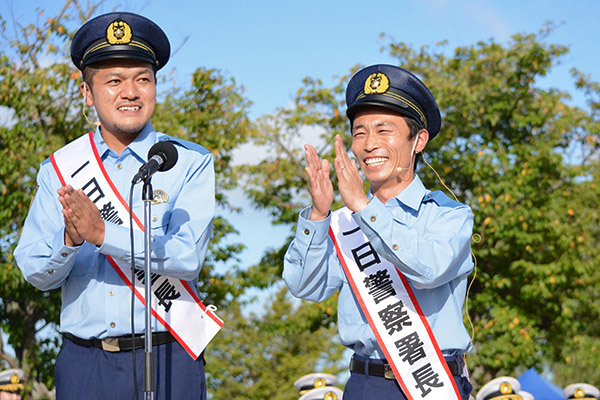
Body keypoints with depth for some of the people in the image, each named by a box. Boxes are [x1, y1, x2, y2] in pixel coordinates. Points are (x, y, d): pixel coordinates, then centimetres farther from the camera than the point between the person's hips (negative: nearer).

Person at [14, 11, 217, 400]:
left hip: (168, 360, -2)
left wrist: (103, 234, -24)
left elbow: (187, 256, -14)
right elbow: (36, 272, 0)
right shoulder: (59, 169, 6)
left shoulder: (191, 163, 0)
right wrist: (70, 241, -21)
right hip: (85, 363, 2)